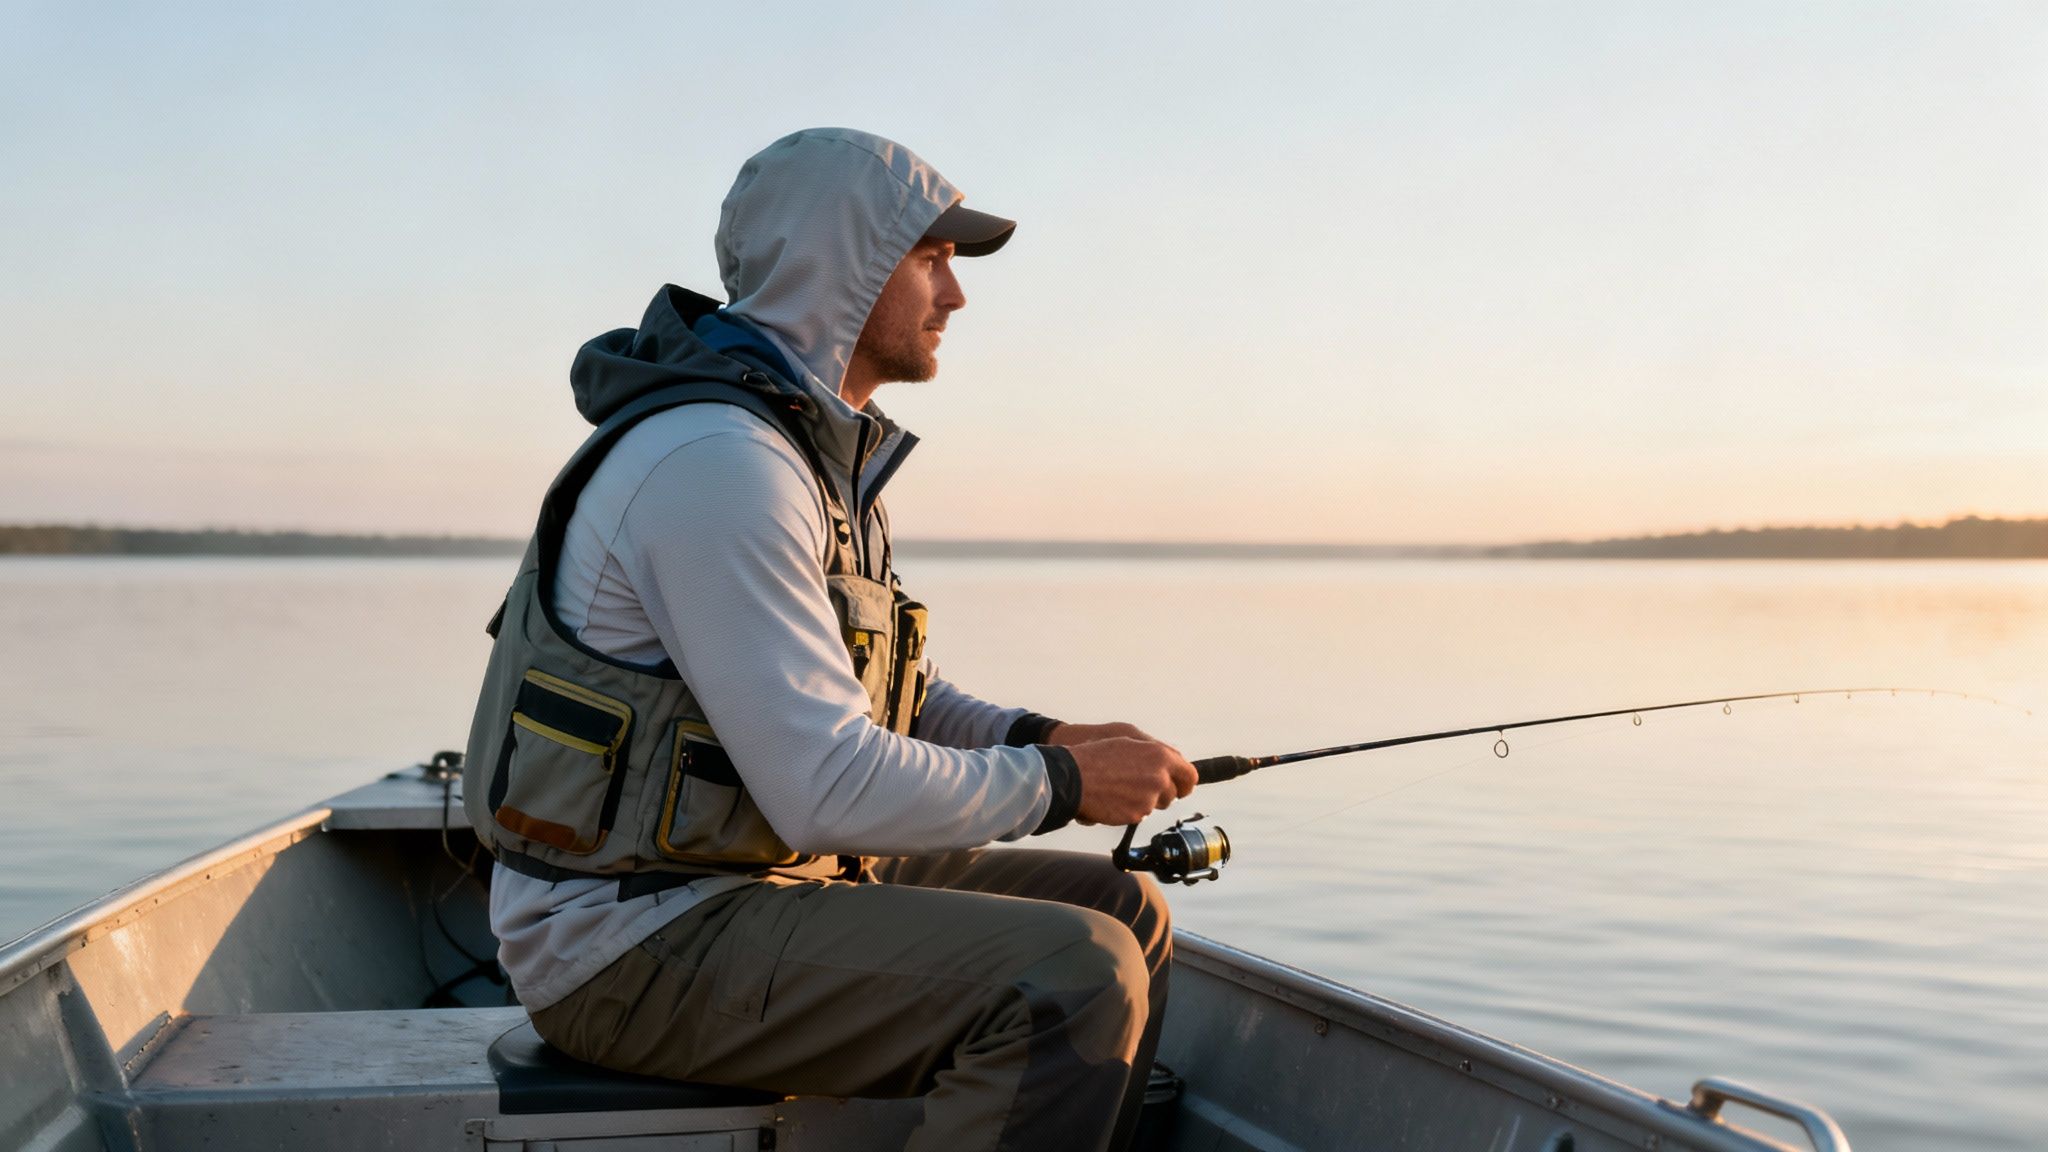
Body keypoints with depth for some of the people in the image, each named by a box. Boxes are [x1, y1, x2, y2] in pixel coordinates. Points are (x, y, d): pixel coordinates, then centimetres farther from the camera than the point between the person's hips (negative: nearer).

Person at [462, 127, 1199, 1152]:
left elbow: (889, 695, 20)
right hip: (633, 943, -10)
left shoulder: (826, 449, 13)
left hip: (765, 877, 10)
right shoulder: (718, 461, -21)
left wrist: (1048, 742, 2)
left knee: (1123, 912, 10)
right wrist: (1062, 785, -15)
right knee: (1072, 981, -24)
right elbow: (830, 786, -27)